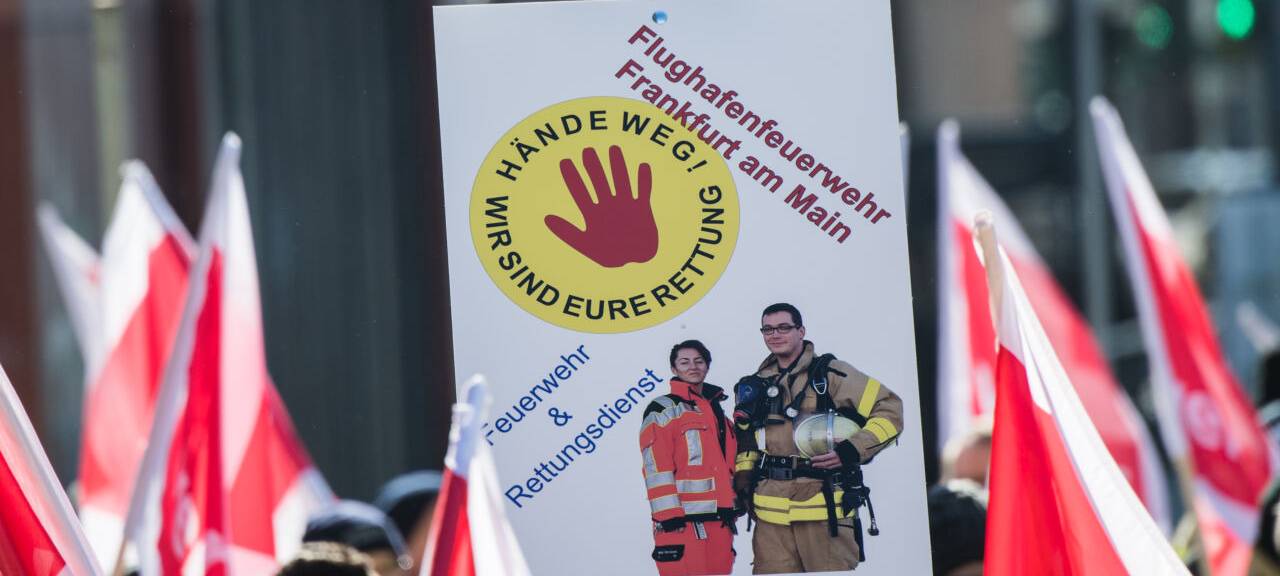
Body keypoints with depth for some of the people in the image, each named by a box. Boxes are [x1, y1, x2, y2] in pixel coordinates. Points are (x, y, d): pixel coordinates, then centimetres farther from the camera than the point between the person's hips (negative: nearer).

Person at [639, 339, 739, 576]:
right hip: (682, 521, -7)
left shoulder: (718, 411, 22)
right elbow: (656, 467, -10)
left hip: (719, 520, 7)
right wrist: (669, 517, -17)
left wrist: (731, 512, 20)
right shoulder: (663, 410, -1)